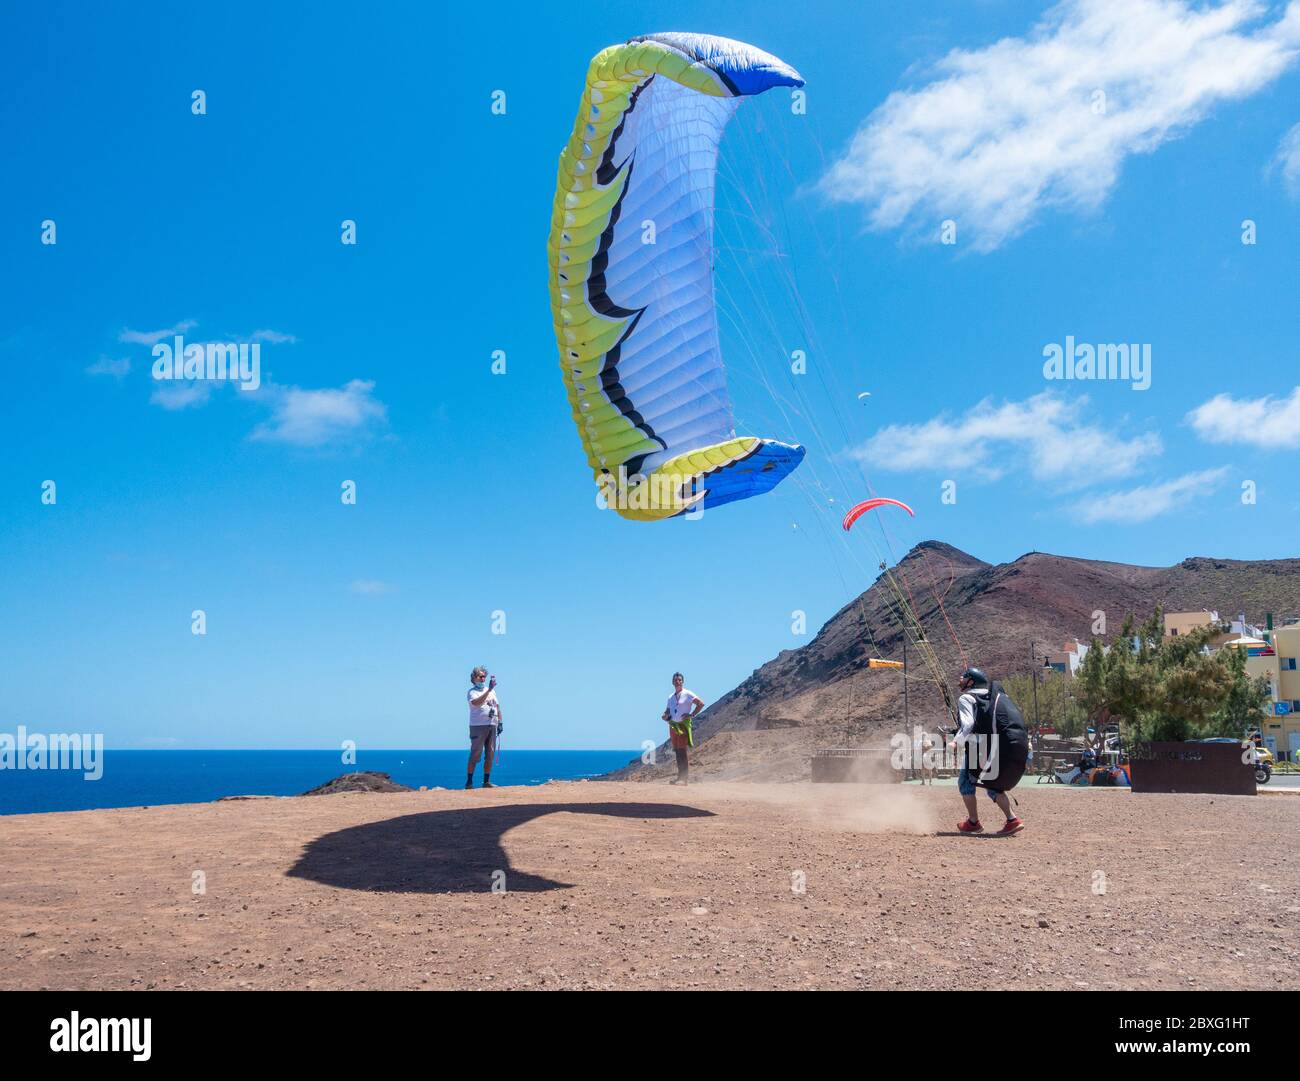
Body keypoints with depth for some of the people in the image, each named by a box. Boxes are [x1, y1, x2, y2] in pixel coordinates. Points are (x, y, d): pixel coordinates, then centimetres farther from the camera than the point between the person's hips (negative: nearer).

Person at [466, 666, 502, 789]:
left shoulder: (492, 691, 19)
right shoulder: (472, 692, -2)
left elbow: (497, 706, 23)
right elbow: (477, 702, -23)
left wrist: (500, 722, 13)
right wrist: (489, 689, -28)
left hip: (492, 725, 6)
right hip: (478, 726, -6)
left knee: (490, 755, 5)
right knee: (475, 755, -5)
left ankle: (487, 781, 10)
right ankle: (469, 782, 0)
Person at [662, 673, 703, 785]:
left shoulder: (687, 694, -3)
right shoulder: (670, 697, 16)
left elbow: (701, 704, -8)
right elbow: (668, 711, 24)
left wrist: (692, 715, -13)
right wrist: (665, 716, 1)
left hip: (683, 725, -7)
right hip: (673, 725, 7)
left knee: (682, 752, -11)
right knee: (677, 752, 7)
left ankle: (683, 778, -13)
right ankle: (681, 777, 12)